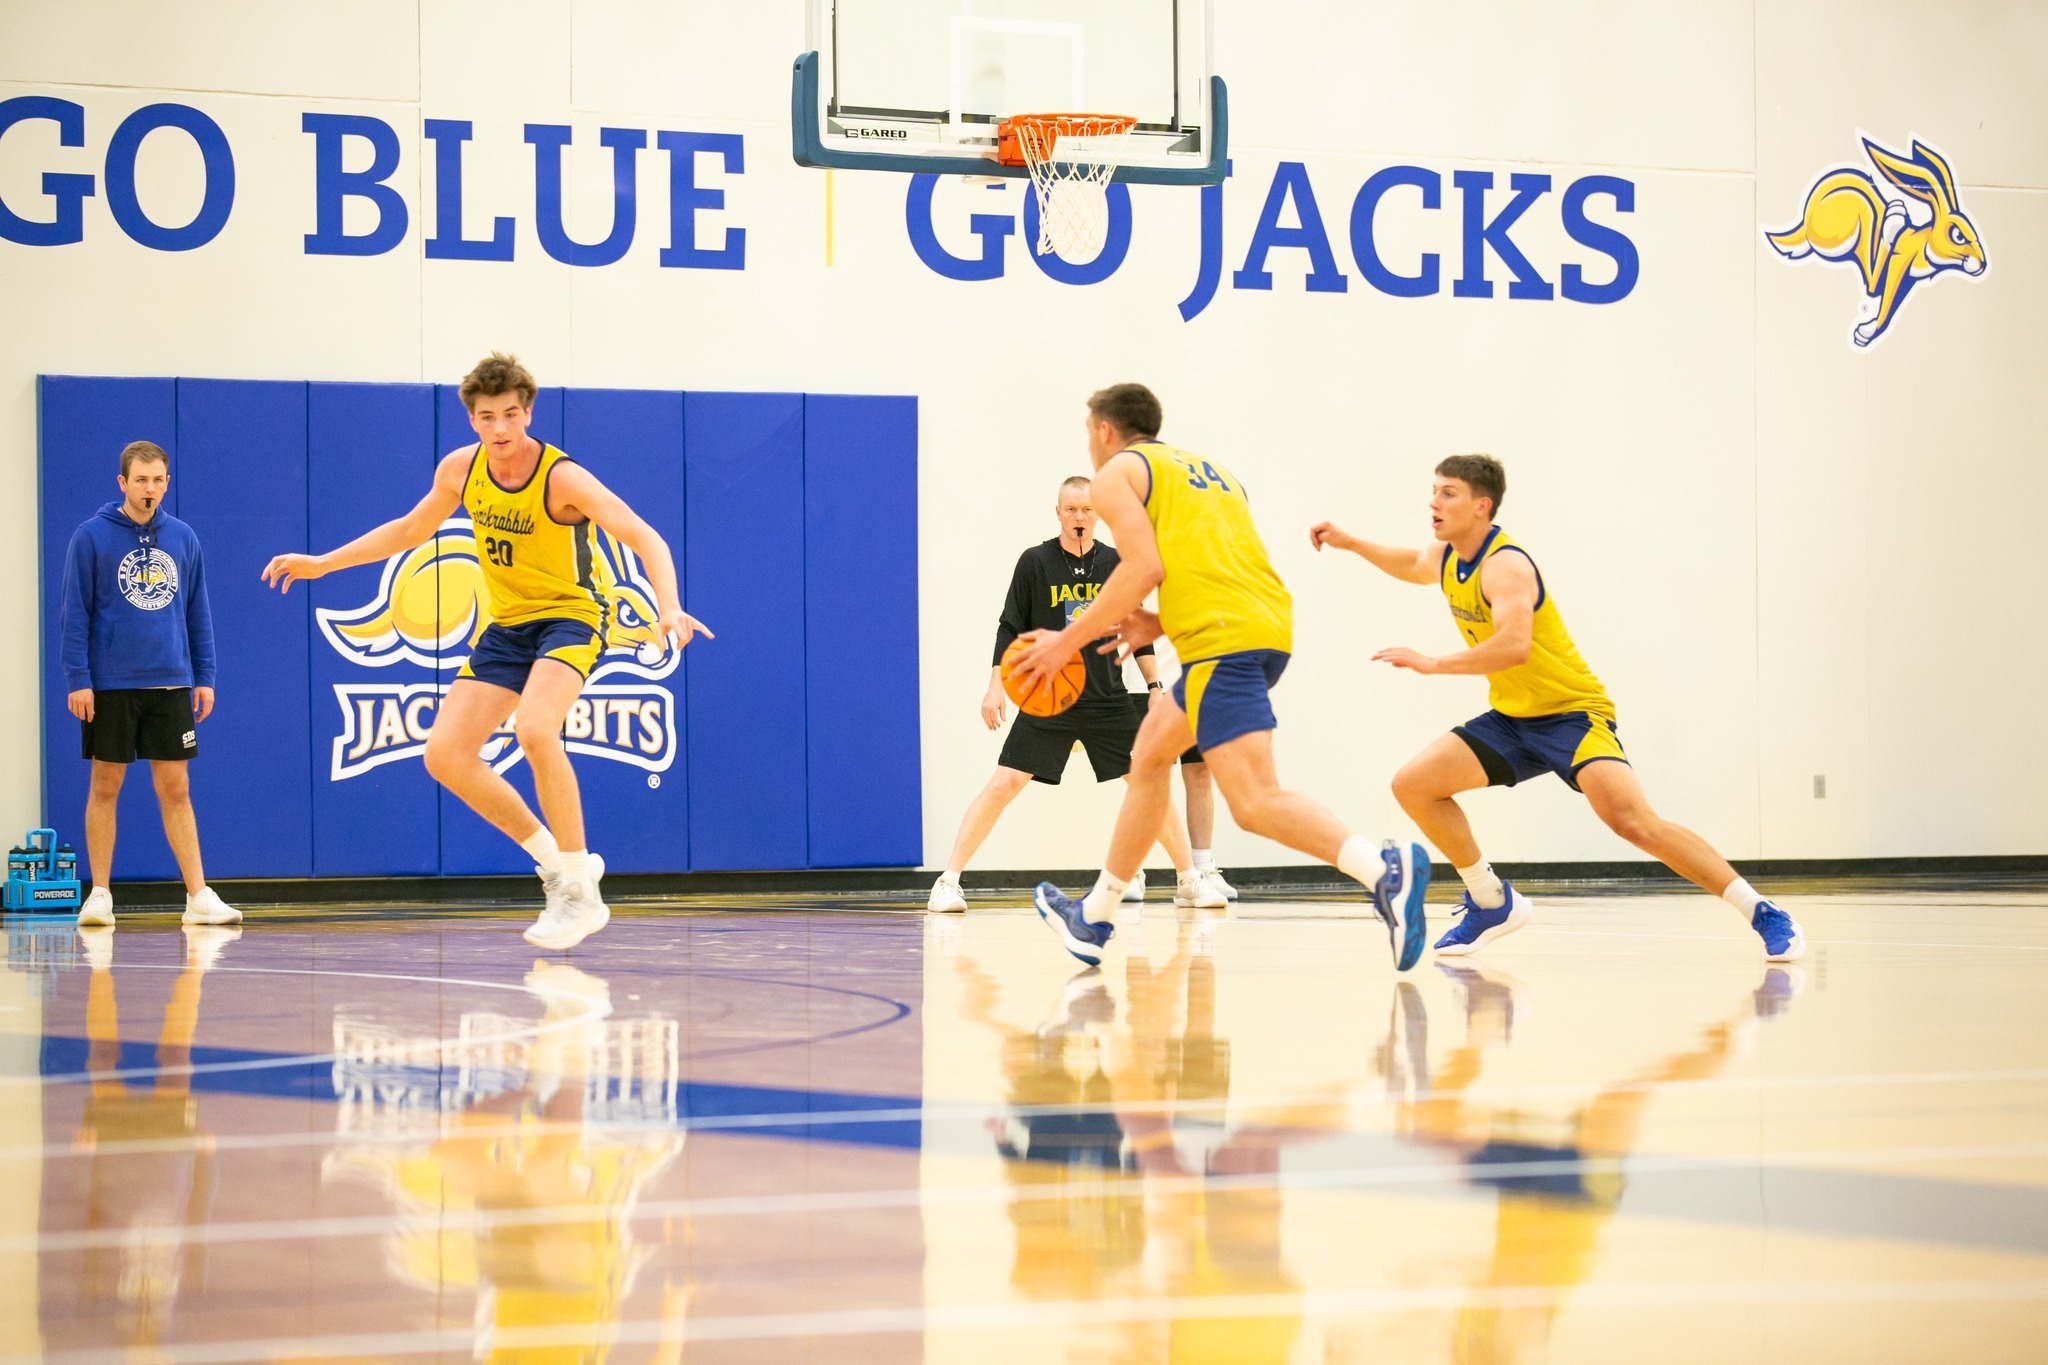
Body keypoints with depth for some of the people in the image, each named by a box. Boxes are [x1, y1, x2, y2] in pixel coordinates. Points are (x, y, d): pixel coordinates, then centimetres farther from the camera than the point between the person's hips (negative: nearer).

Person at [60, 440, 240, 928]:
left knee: (175, 790, 2)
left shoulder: (183, 539, 7)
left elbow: (197, 611, 12)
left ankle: (199, 896, 1)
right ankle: (100, 894, 11)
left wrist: (204, 677, 6)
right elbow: (74, 612, -4)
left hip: (171, 685, 2)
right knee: (106, 787, 4)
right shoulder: (91, 537, -4)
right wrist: (77, 679, -10)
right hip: (110, 685, -2)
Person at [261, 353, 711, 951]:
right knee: (445, 754, -4)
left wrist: (668, 607, -47)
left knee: (534, 728, -33)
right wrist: (321, 564, 15)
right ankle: (556, 861, 12)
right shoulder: (460, 469, -3)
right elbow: (411, 529, 16)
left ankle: (581, 895, -22)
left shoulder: (561, 478, -22)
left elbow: (645, 537, -29)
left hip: (571, 615, -7)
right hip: (507, 625, 7)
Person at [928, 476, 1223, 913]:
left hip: (1109, 700, 2)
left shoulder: (1115, 564, 3)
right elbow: (1010, 628, 0)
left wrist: (1154, 686, 7)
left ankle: (1189, 881, 13)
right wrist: (996, 686, -8)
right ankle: (948, 882, -6)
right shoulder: (1035, 562, -3)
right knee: (1003, 784, -11)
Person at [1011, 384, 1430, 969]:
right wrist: (1158, 626, 27)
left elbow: (1145, 567, -8)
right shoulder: (1206, 467, 30)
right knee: (1149, 753, 24)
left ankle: (1385, 869, -37)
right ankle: (1093, 919, 33)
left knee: (1255, 801, -17)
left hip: (1222, 640, -9)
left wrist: (1068, 640, -1)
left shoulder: (1118, 472, 7)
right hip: (1271, 629, 9)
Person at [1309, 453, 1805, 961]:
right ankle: (1492, 902, 14)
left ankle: (1761, 914, -21)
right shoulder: (1448, 560, 5)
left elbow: (1514, 646, -39)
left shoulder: (1505, 566, -22)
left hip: (1571, 713, -9)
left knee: (1633, 820, -27)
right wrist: (1348, 542, 22)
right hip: (1511, 718, 9)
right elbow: (1413, 565, 32)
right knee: (1413, 785, -1)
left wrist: (1433, 663, -36)